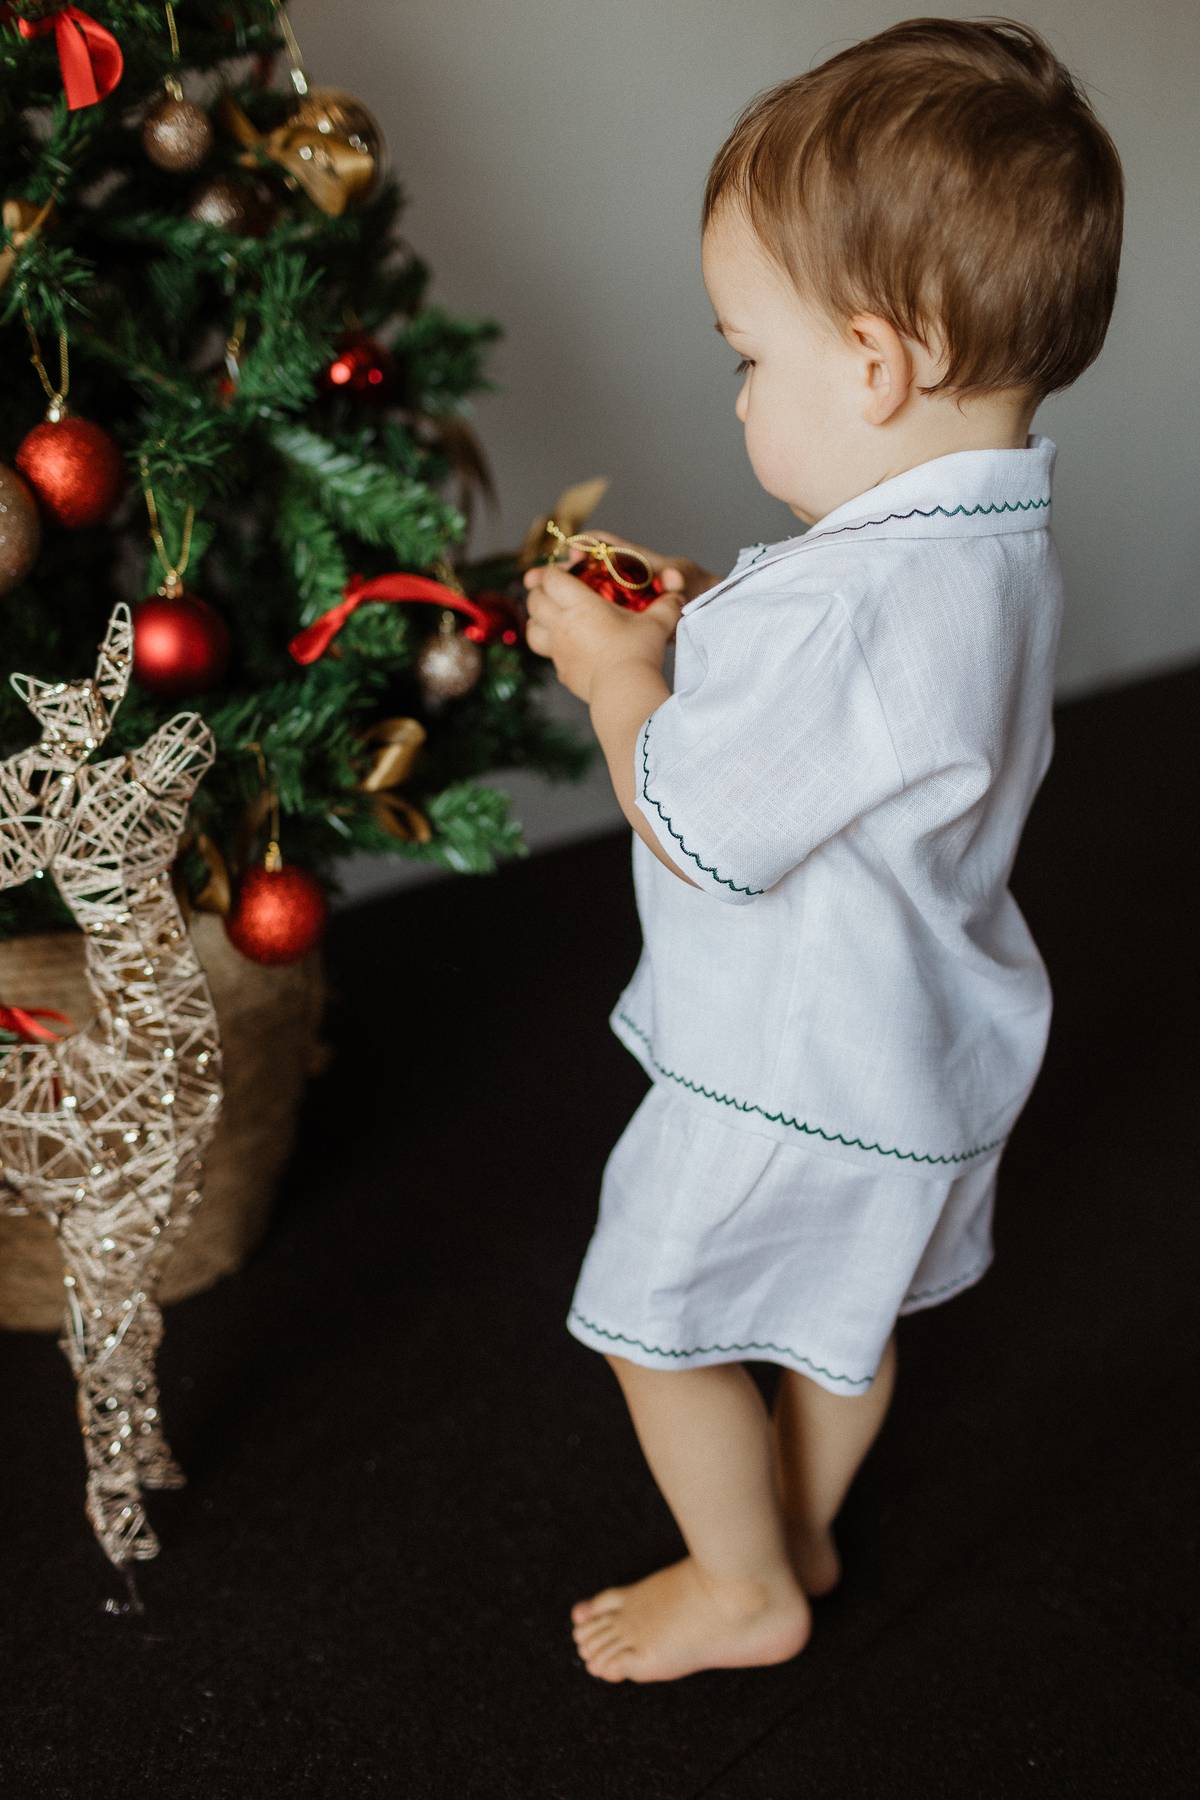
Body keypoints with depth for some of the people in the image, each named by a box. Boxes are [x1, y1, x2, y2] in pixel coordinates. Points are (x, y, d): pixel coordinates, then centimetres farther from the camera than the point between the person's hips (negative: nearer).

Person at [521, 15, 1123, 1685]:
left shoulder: (859, 604, -35)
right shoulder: (998, 544, -3)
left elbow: (695, 831, -27)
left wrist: (620, 670, -11)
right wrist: (701, 622, -2)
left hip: (797, 1075, -9)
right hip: (914, 1048, 9)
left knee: (657, 1325, 14)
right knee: (846, 1312, 27)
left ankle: (745, 1591, 35)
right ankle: (800, 1528, 51)